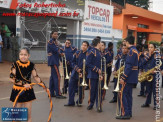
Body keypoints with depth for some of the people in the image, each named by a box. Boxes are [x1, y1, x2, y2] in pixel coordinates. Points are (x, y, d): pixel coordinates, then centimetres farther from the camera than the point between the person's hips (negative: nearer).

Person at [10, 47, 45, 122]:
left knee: (28, 113, 8)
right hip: (18, 90, -2)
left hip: (28, 90, 2)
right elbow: (12, 79, -17)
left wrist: (43, 84, -4)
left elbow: (36, 76, 6)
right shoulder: (15, 65, -11)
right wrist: (23, 84, -23)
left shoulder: (31, 65, -2)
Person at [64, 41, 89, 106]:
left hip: (83, 74, -3)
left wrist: (82, 73, -14)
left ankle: (79, 102, 21)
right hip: (75, 73, 3)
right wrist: (77, 68, -8)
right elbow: (73, 62, 9)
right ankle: (71, 102, 11)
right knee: (71, 86, 2)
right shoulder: (77, 53, 6)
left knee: (81, 89, 4)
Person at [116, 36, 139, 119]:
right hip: (132, 77, 10)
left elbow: (129, 66, -23)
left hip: (129, 77, -10)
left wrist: (123, 77, -21)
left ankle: (125, 114, -5)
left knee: (123, 94, -6)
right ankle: (129, 113, 22)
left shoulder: (131, 51, -17)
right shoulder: (135, 50, 14)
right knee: (128, 95, 15)